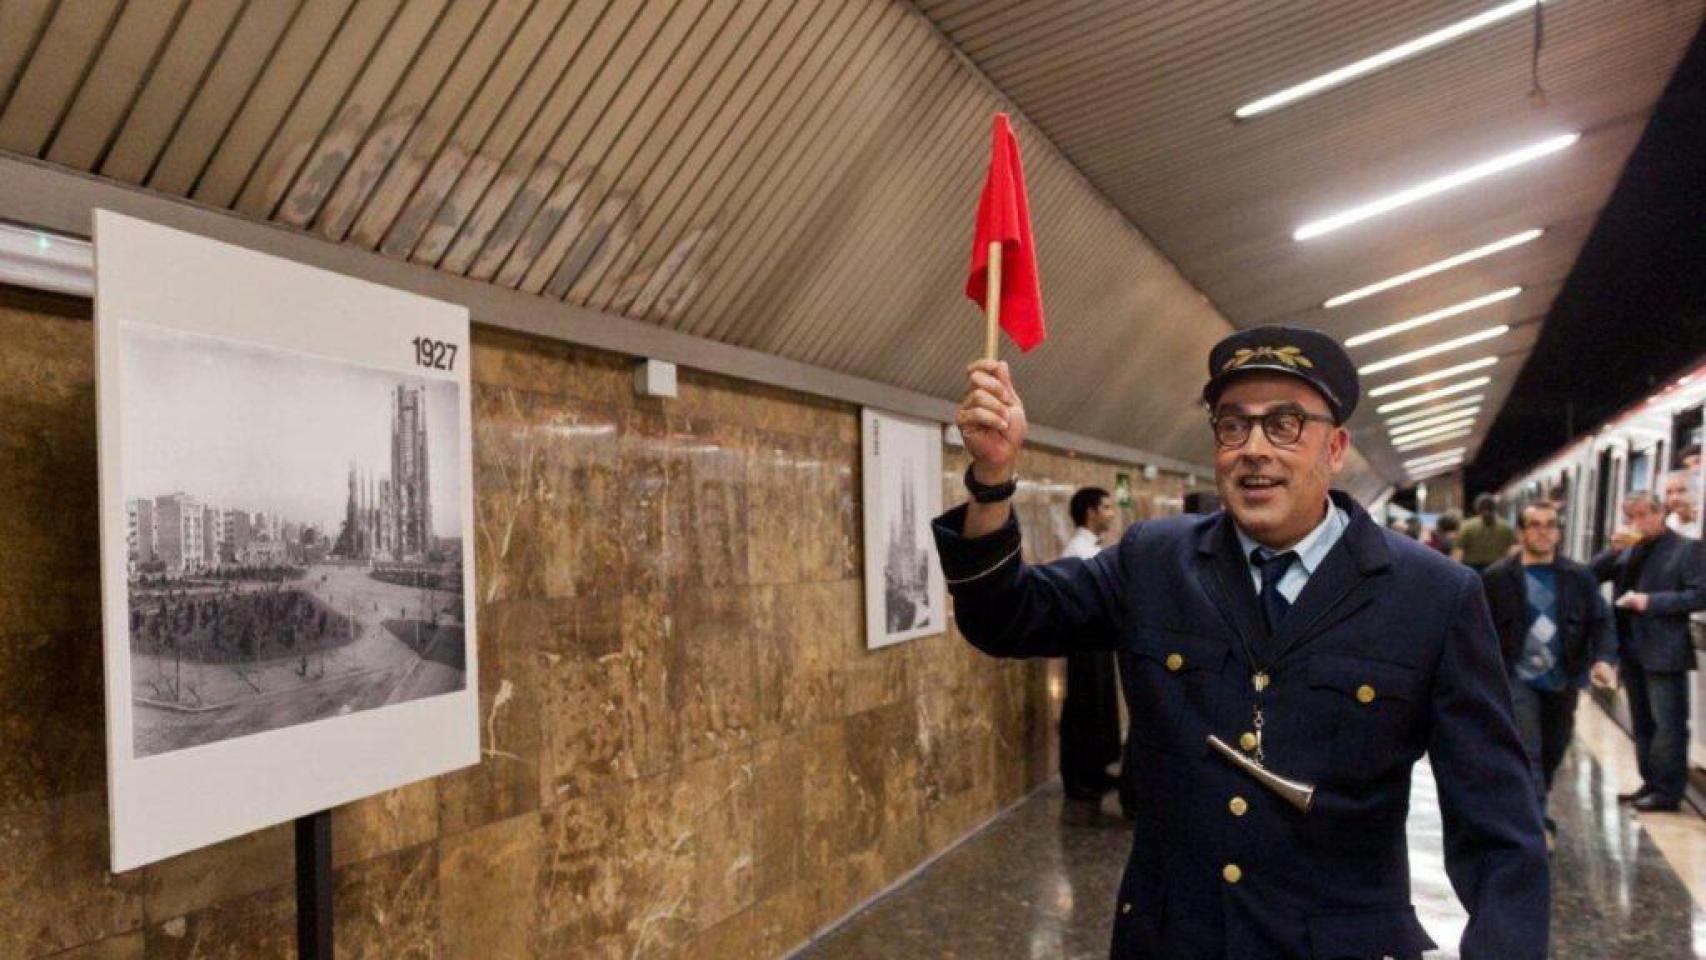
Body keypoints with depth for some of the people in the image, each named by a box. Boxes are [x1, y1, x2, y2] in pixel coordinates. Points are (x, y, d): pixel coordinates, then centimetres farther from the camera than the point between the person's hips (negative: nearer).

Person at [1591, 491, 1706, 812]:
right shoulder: (1630, 551, 13)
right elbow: (1592, 576, 10)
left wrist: (1650, 601, -18)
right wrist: (1614, 550, -4)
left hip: (1664, 652, -7)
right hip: (1632, 650, 7)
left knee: (1667, 725, -2)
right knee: (1642, 724, 14)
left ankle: (1668, 790, 5)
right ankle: (1651, 783, 23)